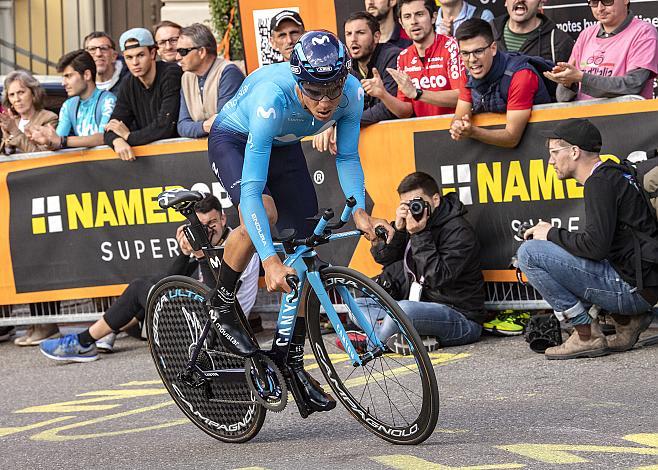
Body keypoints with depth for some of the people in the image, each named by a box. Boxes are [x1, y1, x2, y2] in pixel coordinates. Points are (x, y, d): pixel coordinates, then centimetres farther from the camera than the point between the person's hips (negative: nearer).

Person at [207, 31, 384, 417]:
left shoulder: (351, 93, -28)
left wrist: (358, 209, -30)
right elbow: (251, 188, -44)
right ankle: (223, 308, -10)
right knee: (263, 211, -34)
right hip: (234, 141, -5)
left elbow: (347, 157, -12)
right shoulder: (272, 99, -42)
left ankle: (295, 363, 9)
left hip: (285, 146, 5)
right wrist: (269, 260, -52)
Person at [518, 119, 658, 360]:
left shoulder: (600, 183, -12)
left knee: (529, 253, -11)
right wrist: (551, 233, 13)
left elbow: (596, 246, -21)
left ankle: (587, 335, -6)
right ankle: (626, 319, 15)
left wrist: (552, 234, -5)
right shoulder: (612, 175, 18)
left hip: (633, 288, -10)